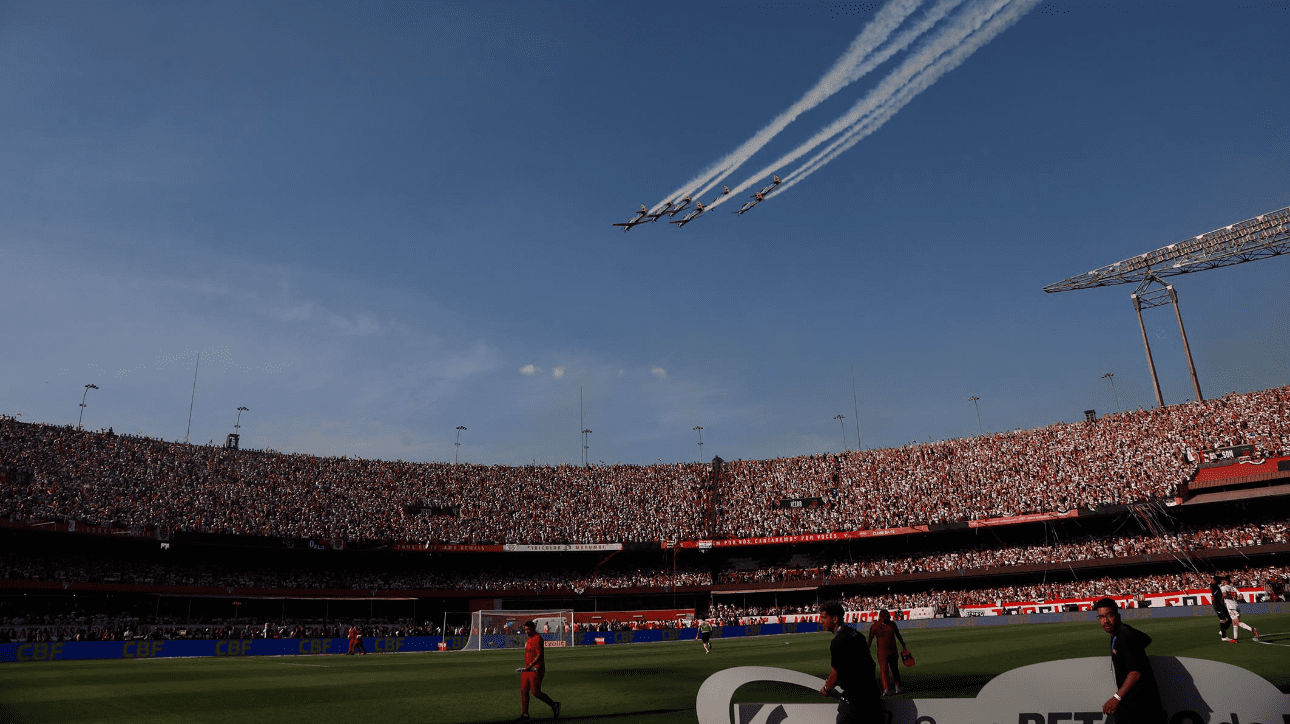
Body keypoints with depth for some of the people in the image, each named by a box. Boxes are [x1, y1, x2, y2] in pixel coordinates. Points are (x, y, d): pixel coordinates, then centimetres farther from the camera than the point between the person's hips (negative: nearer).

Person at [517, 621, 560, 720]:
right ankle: (525, 714, 12)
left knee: (535, 692, -9)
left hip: (535, 670, -9)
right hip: (527, 669, 9)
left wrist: (530, 665, -24)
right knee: (523, 691, 5)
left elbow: (540, 655, -21)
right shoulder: (529, 639, 16)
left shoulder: (537, 639, -14)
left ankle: (554, 705, 6)